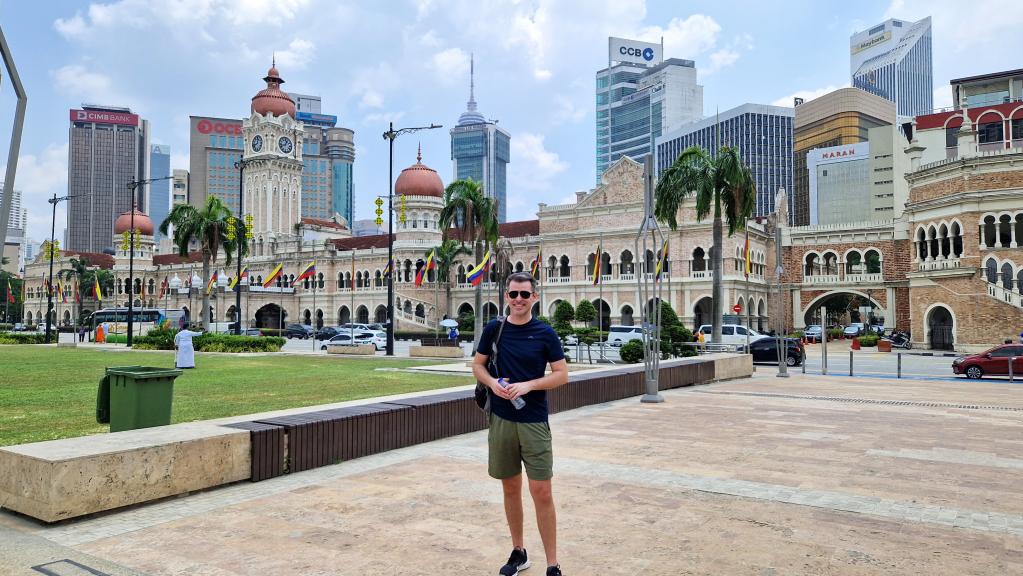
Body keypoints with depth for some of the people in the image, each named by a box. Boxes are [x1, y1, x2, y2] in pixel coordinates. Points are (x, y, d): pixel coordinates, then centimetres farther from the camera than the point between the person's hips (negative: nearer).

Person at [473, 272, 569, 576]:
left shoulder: (544, 333, -3)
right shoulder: (494, 329, 3)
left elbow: (562, 374, -3)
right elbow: (477, 365, 10)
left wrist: (528, 385, -16)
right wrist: (493, 382, -10)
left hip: (534, 422, -2)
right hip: (501, 420, 3)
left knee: (541, 492, -3)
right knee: (510, 487, 13)